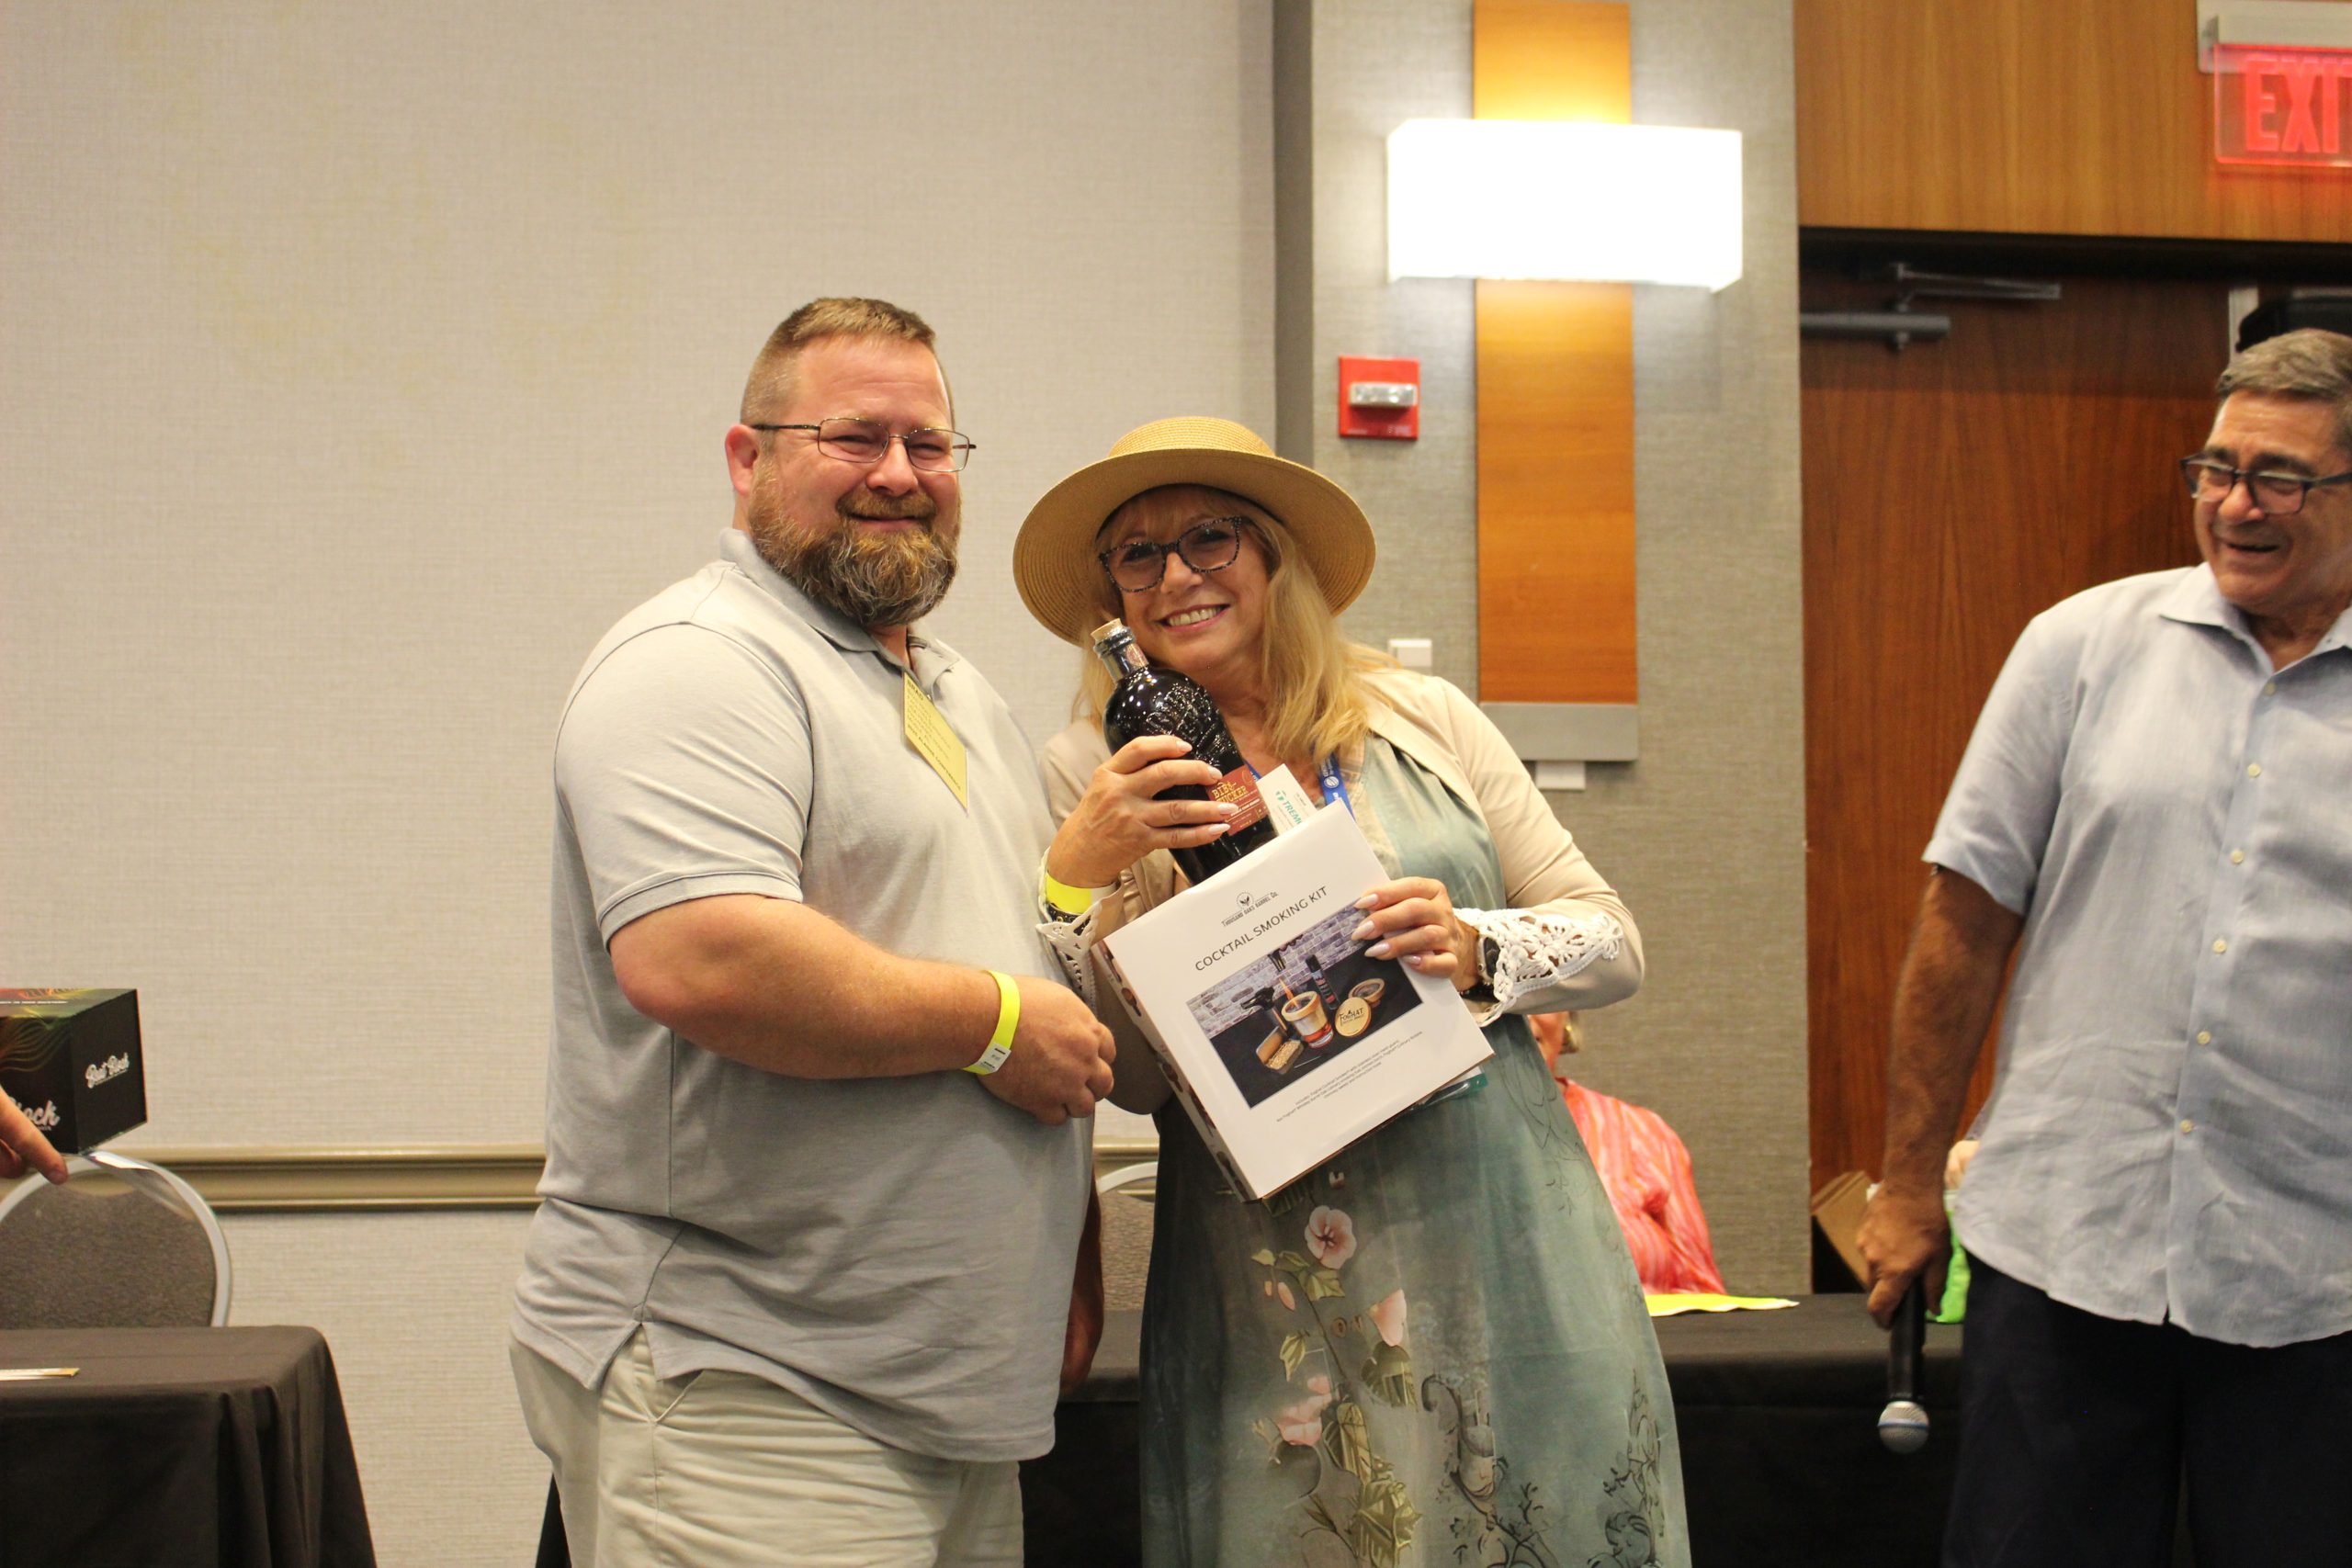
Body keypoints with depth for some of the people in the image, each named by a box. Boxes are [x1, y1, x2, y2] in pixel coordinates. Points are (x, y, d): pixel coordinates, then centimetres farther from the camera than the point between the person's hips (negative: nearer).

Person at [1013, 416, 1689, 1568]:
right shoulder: (1093, 773, 2)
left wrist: (1480, 951, -11)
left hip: (1511, 1250, 2)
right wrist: (1077, 877, -16)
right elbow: (1134, 1075, -2)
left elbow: (1614, 942, 8)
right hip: (1274, 1300, -2)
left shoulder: (1421, 719, 6)